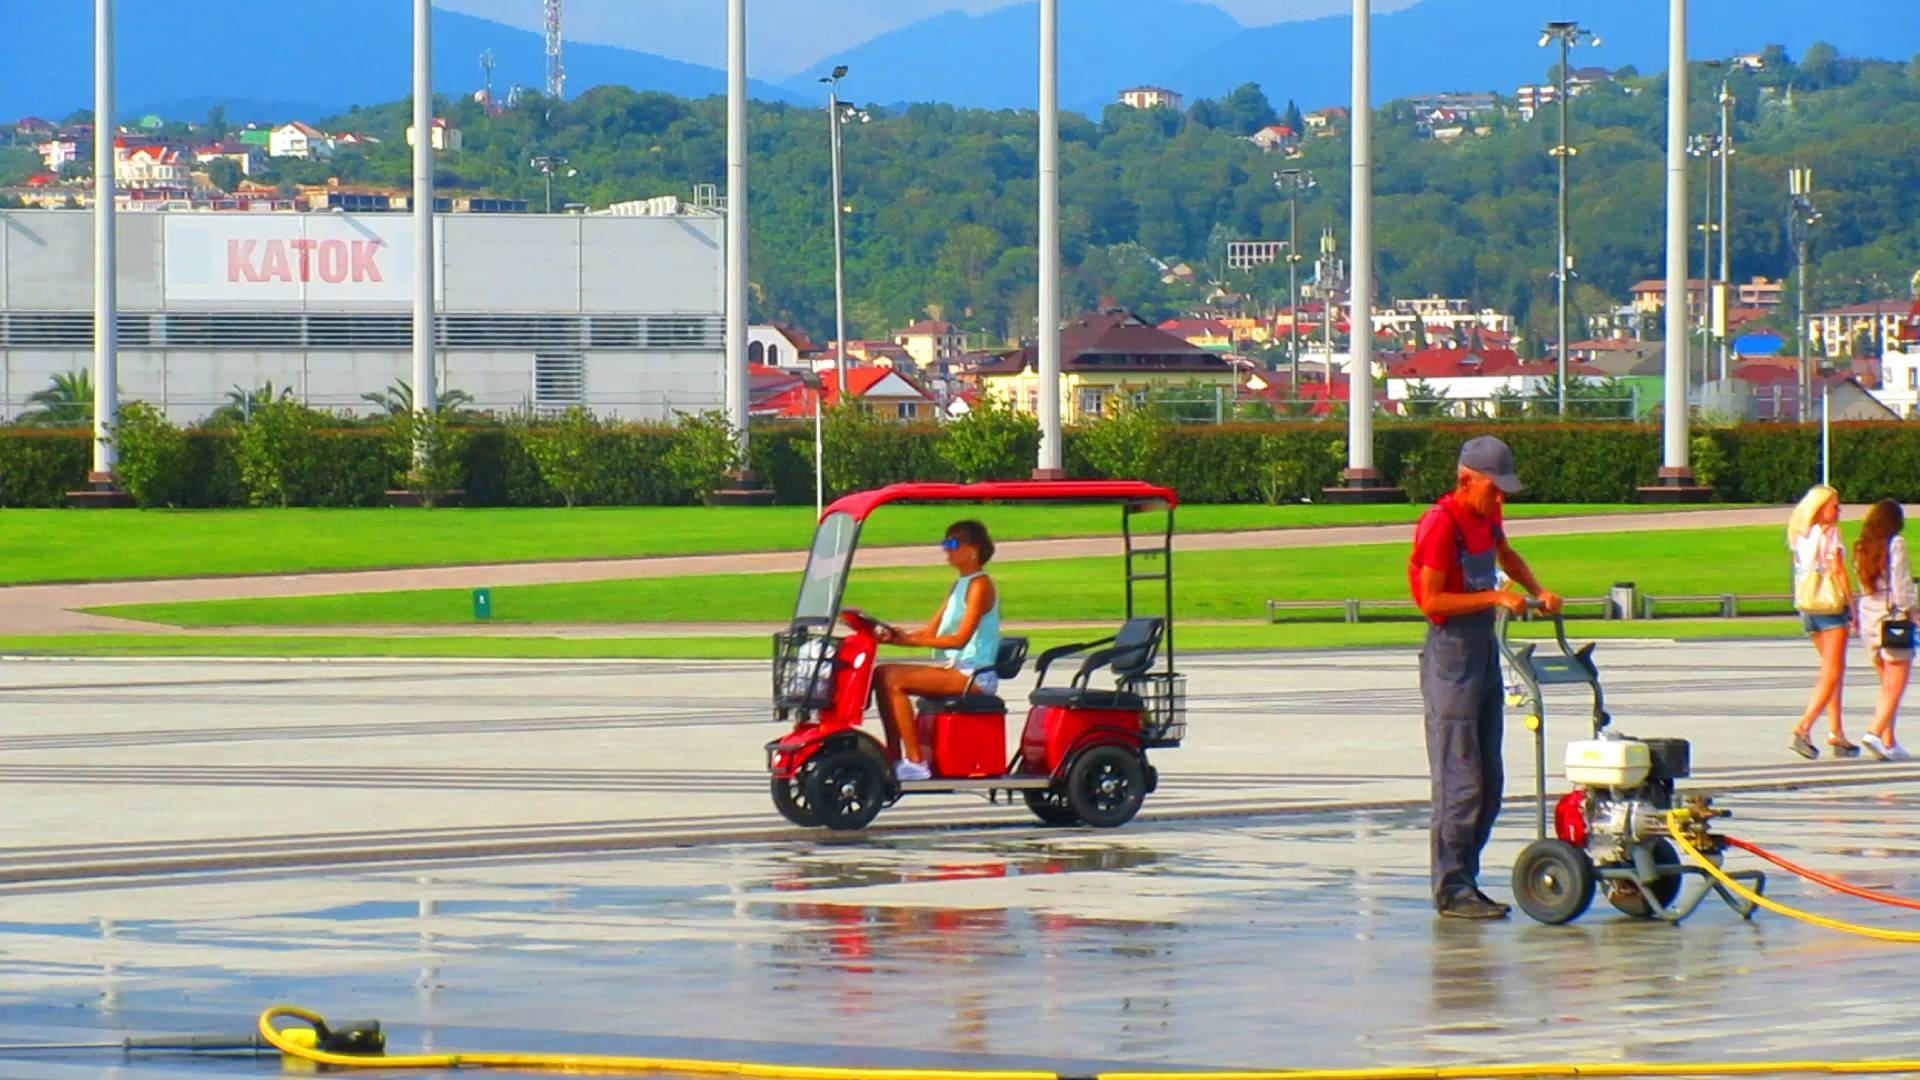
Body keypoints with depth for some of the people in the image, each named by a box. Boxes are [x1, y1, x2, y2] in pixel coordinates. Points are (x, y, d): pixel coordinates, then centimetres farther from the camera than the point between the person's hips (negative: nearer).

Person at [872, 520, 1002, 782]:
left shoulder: (980, 586, -9)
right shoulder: (960, 585, 20)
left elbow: (960, 638, -19)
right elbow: (930, 632, 15)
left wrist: (910, 639, -22)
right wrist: (894, 637, -2)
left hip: (974, 674, -9)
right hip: (954, 670, 9)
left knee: (893, 680, -22)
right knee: (882, 674, -3)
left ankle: (915, 761, -20)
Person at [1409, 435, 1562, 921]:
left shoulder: (1487, 518, 10)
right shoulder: (1440, 524, -17)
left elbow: (1506, 556, 32)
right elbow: (1432, 600, -20)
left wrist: (1538, 592, 18)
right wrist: (1496, 597, -21)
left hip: (1485, 651, 9)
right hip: (1451, 652, -9)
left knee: (1489, 783, 10)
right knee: (1461, 782, -9)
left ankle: (1464, 881, 16)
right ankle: (1451, 891, -6)